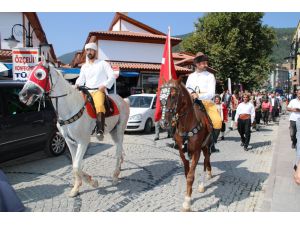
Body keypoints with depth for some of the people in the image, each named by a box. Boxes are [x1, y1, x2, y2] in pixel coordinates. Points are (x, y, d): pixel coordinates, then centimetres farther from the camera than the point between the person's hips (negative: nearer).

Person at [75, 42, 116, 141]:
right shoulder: (84, 66, 23)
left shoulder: (103, 64, 9)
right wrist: (77, 84, -3)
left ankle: (100, 130, -45)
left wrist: (104, 85, -14)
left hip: (99, 91, -6)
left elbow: (112, 77, 2)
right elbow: (81, 79, 20)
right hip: (87, 91, 6)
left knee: (99, 105, -35)